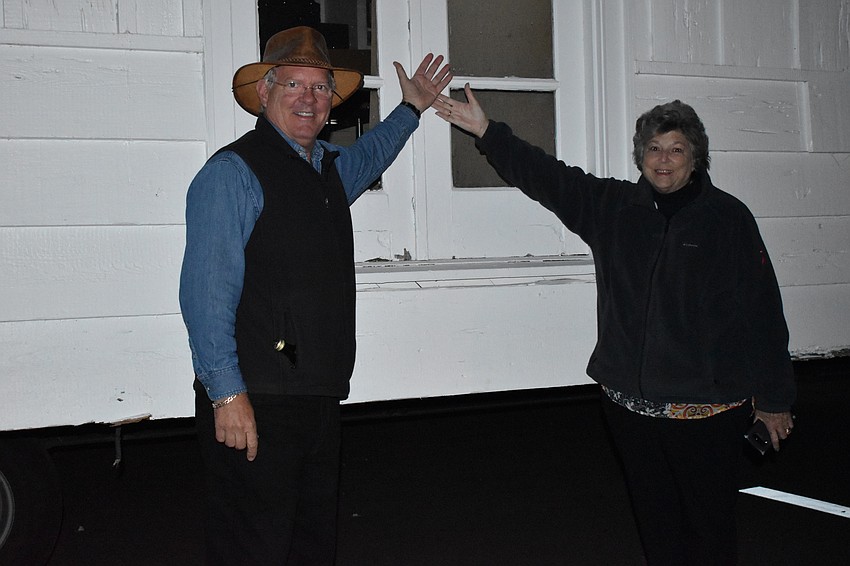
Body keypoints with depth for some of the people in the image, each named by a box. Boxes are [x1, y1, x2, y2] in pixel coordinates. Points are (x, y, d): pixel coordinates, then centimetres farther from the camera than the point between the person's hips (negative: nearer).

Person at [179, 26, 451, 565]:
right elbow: (206, 291, -17)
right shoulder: (232, 172, -10)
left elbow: (366, 156, 42)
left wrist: (411, 109, 42)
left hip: (321, 397, 8)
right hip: (253, 405, -8)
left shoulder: (331, 168, 15)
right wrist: (227, 393, -22)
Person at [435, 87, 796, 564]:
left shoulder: (728, 217, -2)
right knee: (655, 520, 15)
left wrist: (774, 399, -1)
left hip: (708, 408, -3)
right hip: (631, 402, 3)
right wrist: (486, 131, -3)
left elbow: (762, 313, -2)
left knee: (710, 524, 5)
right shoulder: (613, 206, 7)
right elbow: (547, 176, 5)